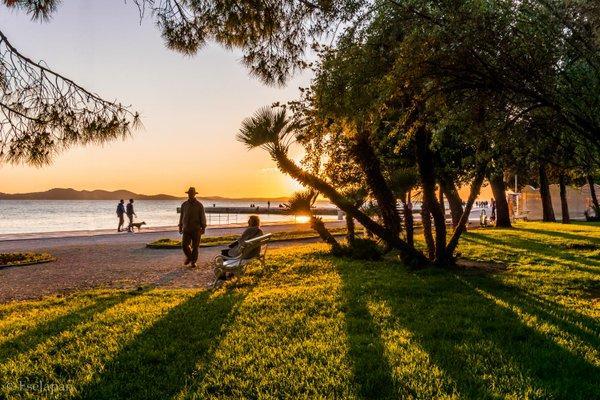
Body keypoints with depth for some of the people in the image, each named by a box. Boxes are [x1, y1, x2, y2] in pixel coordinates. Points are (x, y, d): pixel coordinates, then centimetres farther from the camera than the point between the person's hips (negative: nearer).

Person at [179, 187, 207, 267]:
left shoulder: (199, 205, -3)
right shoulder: (184, 204, 6)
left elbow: (202, 217, -2)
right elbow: (181, 215, 14)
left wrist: (203, 228, -7)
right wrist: (180, 227, 14)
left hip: (196, 229, -2)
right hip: (186, 228, 2)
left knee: (195, 246, 1)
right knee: (184, 244, -6)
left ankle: (193, 261, 16)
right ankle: (188, 257, 21)